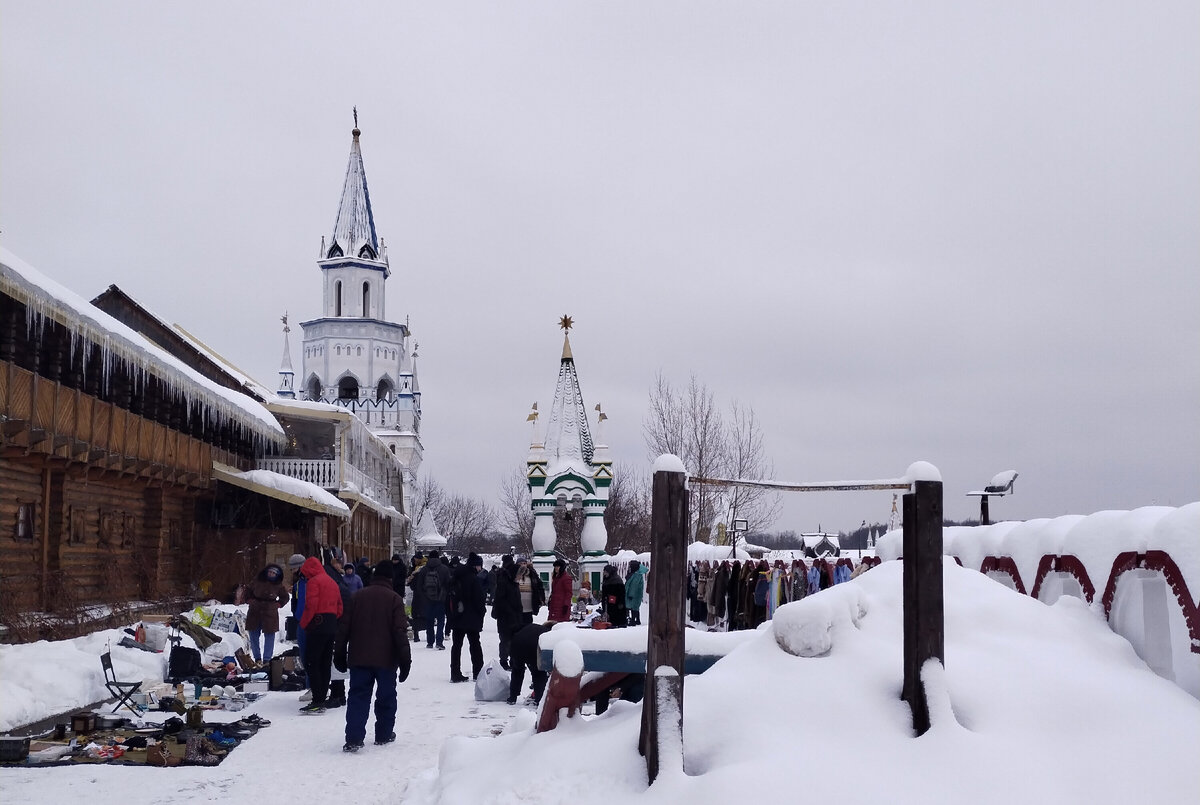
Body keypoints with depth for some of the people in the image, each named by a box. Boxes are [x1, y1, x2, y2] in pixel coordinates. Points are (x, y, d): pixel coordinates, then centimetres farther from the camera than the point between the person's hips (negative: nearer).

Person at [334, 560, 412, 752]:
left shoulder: (358, 597, 5)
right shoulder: (394, 599, -5)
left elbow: (344, 628, 6)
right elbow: (400, 632, -9)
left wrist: (339, 654, 13)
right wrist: (405, 660, -5)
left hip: (359, 658, 2)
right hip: (386, 659, -2)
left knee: (358, 696, 4)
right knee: (386, 697, 14)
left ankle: (353, 739, -8)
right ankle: (384, 735, 22)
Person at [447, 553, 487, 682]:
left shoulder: (454, 578, 8)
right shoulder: (475, 579, -15)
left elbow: (449, 598, 12)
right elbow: (478, 599, -15)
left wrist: (450, 617, 17)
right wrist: (482, 610, 2)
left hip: (456, 617, 6)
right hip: (471, 618, -6)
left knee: (456, 645, 9)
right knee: (475, 644, 6)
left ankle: (455, 674, 8)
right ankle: (478, 673, 9)